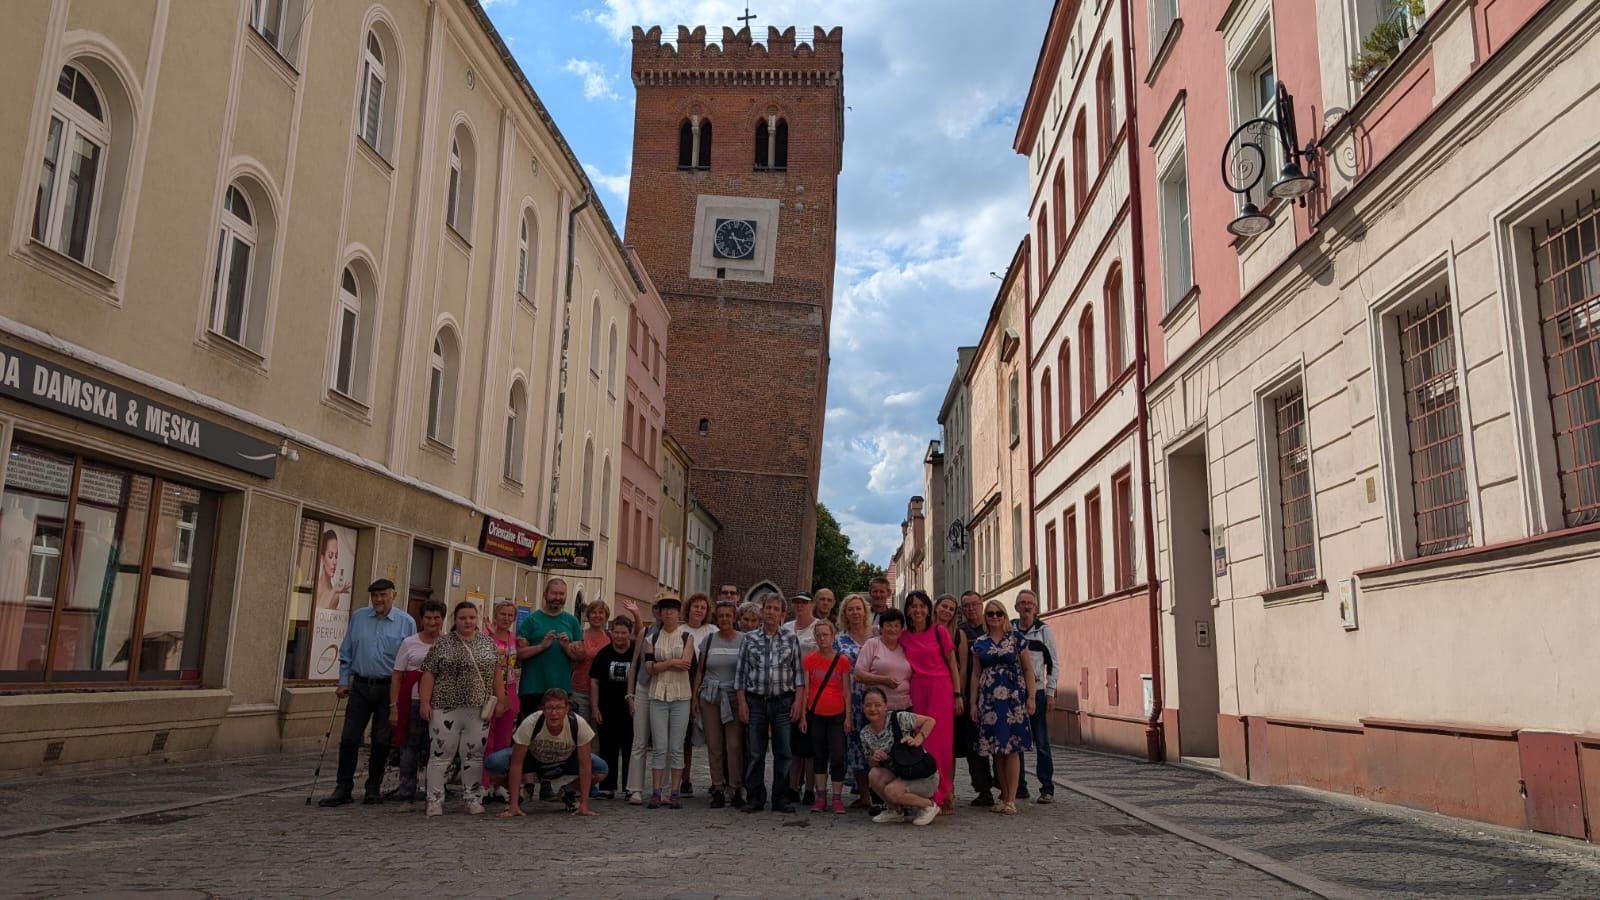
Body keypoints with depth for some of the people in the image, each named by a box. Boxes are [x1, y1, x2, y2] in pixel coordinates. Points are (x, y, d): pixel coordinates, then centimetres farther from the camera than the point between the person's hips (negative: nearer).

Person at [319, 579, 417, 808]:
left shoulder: (406, 622, -1)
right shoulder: (358, 617, 7)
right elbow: (346, 653, 13)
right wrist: (343, 681, 6)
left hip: (389, 689, -2)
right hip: (360, 687, 2)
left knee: (381, 741, 4)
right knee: (349, 738, -1)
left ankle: (374, 788, 17)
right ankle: (343, 788, 8)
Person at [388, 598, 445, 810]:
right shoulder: (409, 643, 7)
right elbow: (397, 676, 6)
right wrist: (394, 706, -1)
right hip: (413, 702, 0)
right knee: (409, 749, 3)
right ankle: (407, 796, 11)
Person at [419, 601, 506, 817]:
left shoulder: (488, 642, 9)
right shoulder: (442, 643, 2)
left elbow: (497, 672, 10)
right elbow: (429, 673, -1)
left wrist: (500, 699, 5)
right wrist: (424, 701, -8)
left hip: (478, 710, 2)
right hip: (445, 708, -2)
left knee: (474, 755, 6)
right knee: (441, 754, 1)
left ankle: (473, 799, 13)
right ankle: (435, 800, 8)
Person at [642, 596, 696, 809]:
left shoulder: (687, 637, 5)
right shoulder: (652, 639, 10)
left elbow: (686, 663, -10)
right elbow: (649, 667, -2)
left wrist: (662, 664, -5)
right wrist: (673, 662, -11)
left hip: (680, 695, -1)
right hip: (658, 695, 1)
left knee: (676, 747, 0)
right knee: (659, 747, -1)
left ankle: (675, 792, 6)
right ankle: (656, 792, 3)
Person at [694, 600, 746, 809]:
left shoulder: (743, 640, 3)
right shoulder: (709, 640, 10)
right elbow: (700, 671, 12)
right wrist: (695, 696, 6)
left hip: (734, 697, -2)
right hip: (710, 696, 3)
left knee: (734, 744, -7)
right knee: (714, 745, 2)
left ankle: (737, 790, 0)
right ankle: (718, 789, 9)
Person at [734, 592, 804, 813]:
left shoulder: (791, 639, 6)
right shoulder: (750, 639, 7)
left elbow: (798, 672, 6)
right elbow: (741, 672, 7)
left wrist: (797, 700, -3)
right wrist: (742, 702, 0)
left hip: (783, 701, 0)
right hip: (755, 701, 0)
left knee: (783, 752, 1)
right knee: (754, 752, 2)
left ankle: (780, 799, 10)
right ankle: (756, 797, 12)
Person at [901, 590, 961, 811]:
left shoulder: (939, 631, 1)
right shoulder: (904, 637, 8)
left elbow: (952, 664, 3)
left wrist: (957, 694, -2)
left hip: (941, 689, -2)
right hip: (916, 692, 3)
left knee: (940, 741, -5)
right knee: (919, 741, 0)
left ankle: (940, 795, 4)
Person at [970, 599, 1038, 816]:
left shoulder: (1016, 638, 2)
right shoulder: (979, 643, 9)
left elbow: (1028, 669, 3)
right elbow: (976, 675, 12)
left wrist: (1031, 697, -4)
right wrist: (973, 703, 7)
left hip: (1013, 698, -3)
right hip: (989, 699, 3)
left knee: (1012, 748, -5)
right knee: (996, 749, 5)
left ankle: (1011, 799, -2)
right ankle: (1004, 795, 15)